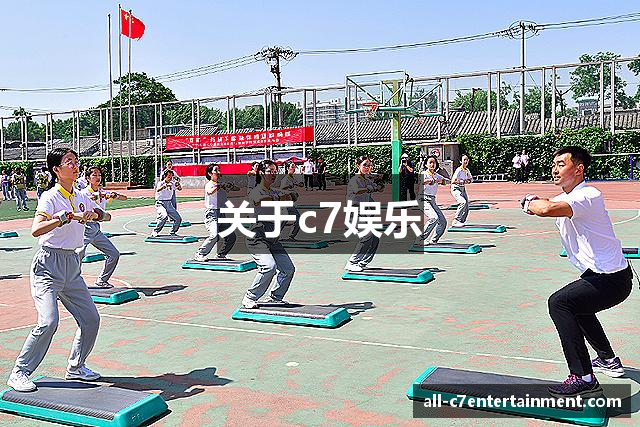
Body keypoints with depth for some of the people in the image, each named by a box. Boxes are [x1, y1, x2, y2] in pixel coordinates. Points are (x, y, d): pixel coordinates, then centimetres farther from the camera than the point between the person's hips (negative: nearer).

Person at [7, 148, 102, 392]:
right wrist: (66, 217, -30)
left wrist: (95, 214, 1)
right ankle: (19, 373, 0)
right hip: (49, 265, -7)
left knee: (91, 318, 5)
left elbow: (105, 216, 22)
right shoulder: (50, 197, -11)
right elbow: (36, 230, -26)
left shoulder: (80, 198, 8)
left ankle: (75, 367, 23)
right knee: (48, 321, -17)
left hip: (72, 265, 7)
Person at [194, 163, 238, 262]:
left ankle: (221, 255, 20)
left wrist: (231, 186, -2)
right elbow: (210, 192, -30)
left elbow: (237, 189, 16)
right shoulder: (209, 185, -6)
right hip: (211, 214, -7)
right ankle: (199, 254, -12)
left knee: (231, 237, 3)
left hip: (222, 214, 7)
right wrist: (219, 186, -30)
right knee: (214, 235, -25)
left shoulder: (222, 185, 14)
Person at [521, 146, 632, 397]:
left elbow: (546, 209, -39)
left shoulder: (588, 196, -24)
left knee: (559, 302, -22)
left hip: (613, 280, -11)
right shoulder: (565, 199, 10)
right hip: (600, 275, 11)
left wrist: (532, 204, -19)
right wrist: (532, 203, -9)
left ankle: (584, 378, -20)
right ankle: (608, 360, 46)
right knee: (577, 304, 31)